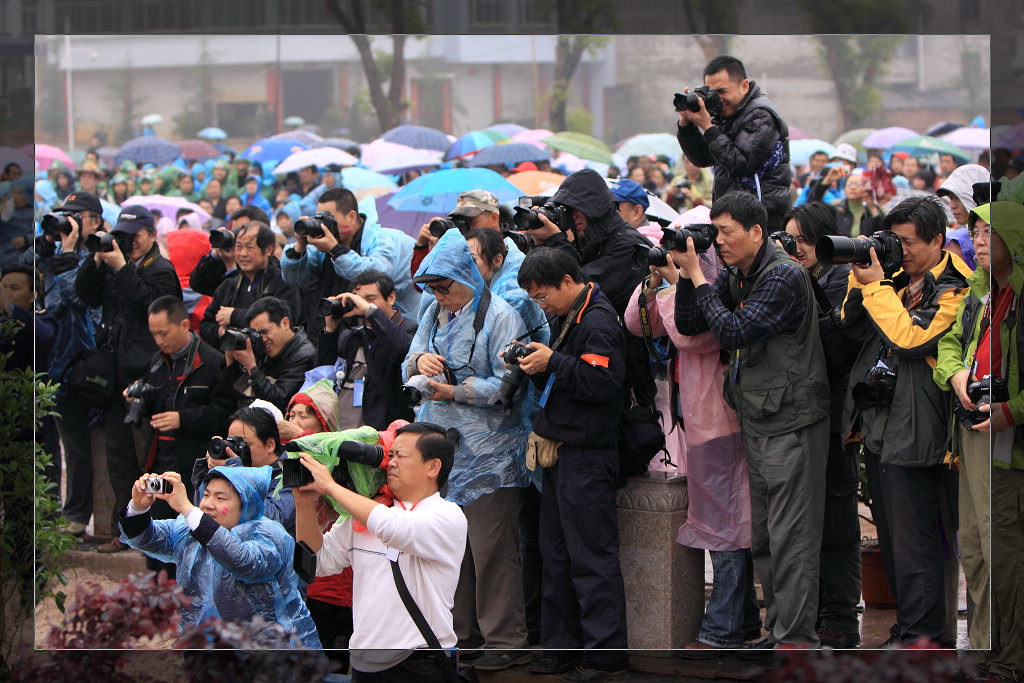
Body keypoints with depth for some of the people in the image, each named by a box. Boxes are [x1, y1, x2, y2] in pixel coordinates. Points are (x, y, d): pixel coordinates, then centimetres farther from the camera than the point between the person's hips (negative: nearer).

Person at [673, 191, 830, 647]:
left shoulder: (784, 277, -16)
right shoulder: (734, 278, 10)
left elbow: (733, 333, -23)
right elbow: (688, 325, 11)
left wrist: (697, 277, -15)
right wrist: (686, 273, -2)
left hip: (791, 422, -9)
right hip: (757, 423, 9)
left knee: (792, 541, -8)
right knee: (763, 540, 12)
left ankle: (796, 641, -7)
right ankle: (777, 632, 20)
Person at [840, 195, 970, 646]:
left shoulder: (953, 289, -11)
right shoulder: (898, 278, 13)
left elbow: (911, 339, -21)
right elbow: (850, 320, 19)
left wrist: (874, 285, -15)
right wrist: (861, 276, 3)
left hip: (912, 435, -8)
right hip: (876, 429, 8)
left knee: (913, 541, -6)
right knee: (891, 536, 14)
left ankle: (922, 634, 1)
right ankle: (906, 627, 24)